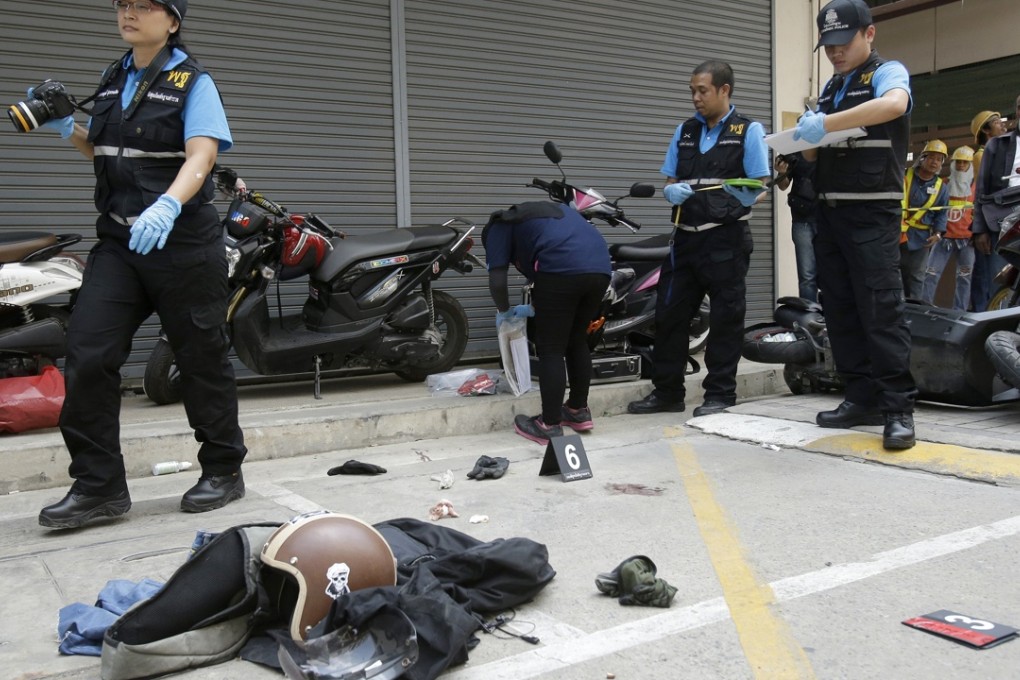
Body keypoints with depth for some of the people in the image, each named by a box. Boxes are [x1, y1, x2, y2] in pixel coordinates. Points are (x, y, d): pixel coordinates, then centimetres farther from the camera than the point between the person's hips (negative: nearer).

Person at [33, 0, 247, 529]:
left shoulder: (192, 82, -5)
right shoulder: (113, 80, 15)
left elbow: (200, 158, -20)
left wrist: (167, 206, -38)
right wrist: (67, 129, 7)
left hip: (181, 242, -6)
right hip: (118, 241, 6)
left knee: (201, 359, 3)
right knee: (87, 356, -5)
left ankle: (223, 472, 19)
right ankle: (98, 485, 4)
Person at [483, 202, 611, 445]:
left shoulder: (499, 225, 19)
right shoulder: (551, 210, 40)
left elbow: (497, 281, 8)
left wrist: (503, 311, 25)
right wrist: (536, 308, 45)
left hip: (563, 269, -7)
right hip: (601, 268, 7)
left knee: (550, 349, 3)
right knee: (577, 342, 22)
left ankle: (550, 426, 6)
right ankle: (579, 412, 31)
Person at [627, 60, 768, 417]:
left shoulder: (749, 130, 0)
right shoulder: (684, 131, 14)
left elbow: (761, 186, -4)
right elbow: (669, 182, 14)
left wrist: (744, 196, -21)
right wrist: (672, 191, -7)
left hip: (727, 239, -5)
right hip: (686, 236, 5)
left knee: (725, 318, 0)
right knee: (669, 313, 5)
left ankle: (720, 394, 9)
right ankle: (667, 391, 14)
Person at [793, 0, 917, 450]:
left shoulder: (887, 73, -1)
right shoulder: (831, 88, 19)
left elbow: (894, 105, -26)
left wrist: (826, 123, -30)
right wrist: (805, 139, -5)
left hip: (873, 212, -7)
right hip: (829, 211, 7)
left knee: (880, 310, -11)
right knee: (840, 310, 6)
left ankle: (899, 408, -8)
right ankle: (863, 398, 13)